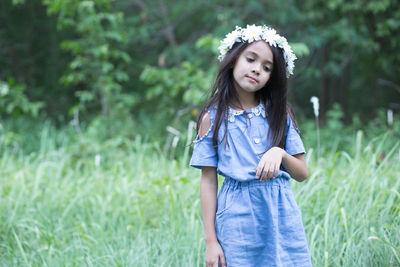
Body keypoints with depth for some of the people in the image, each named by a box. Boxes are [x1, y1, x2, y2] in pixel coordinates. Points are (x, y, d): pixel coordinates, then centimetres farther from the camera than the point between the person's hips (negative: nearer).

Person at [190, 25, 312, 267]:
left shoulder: (279, 114, 9)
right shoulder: (212, 118, 3)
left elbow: (303, 174, 7)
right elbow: (208, 181, 1)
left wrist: (280, 153, -14)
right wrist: (210, 240, -3)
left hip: (282, 213, 2)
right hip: (238, 217, -2)